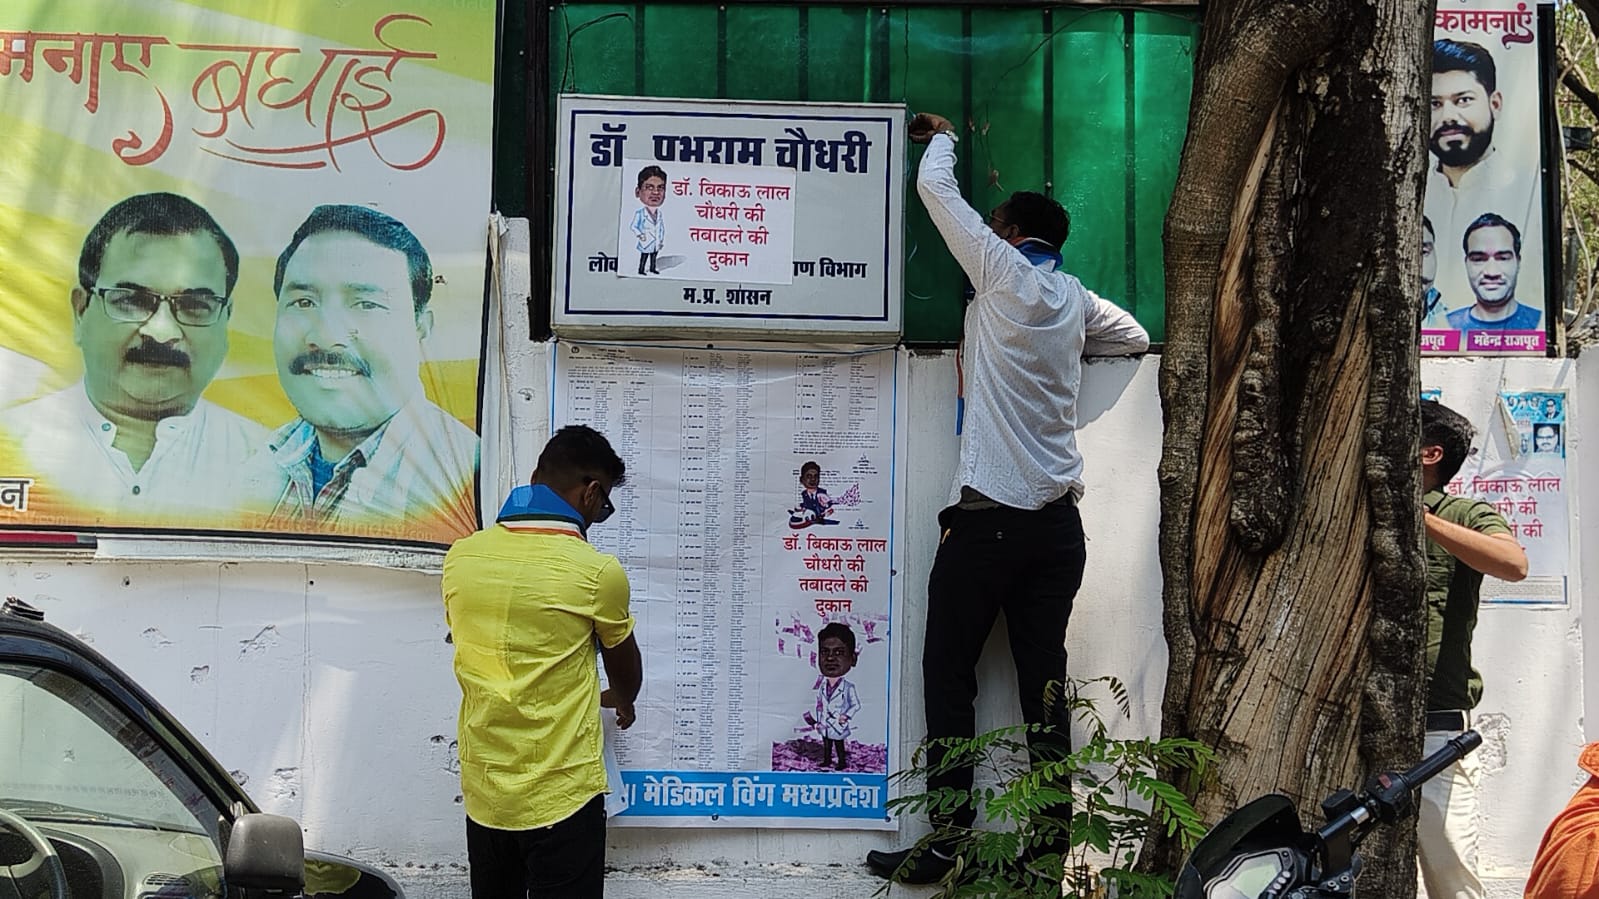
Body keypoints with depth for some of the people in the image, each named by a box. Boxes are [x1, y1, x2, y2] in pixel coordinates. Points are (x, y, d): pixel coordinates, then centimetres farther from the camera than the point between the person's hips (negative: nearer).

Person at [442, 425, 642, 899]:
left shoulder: (461, 556, -2)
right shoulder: (597, 571, -13)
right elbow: (624, 666, 5)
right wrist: (620, 701, 28)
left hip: (482, 793, 5)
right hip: (561, 797, -5)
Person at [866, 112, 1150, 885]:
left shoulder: (1003, 273, -3)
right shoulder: (1075, 298, 13)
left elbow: (936, 190, 5)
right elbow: (1136, 338, 31)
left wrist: (940, 138, 23)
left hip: (988, 516, -6)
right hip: (1059, 520, 6)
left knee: (948, 674, 1)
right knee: (1044, 678, 7)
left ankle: (950, 838, 2)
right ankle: (1052, 841, 10)